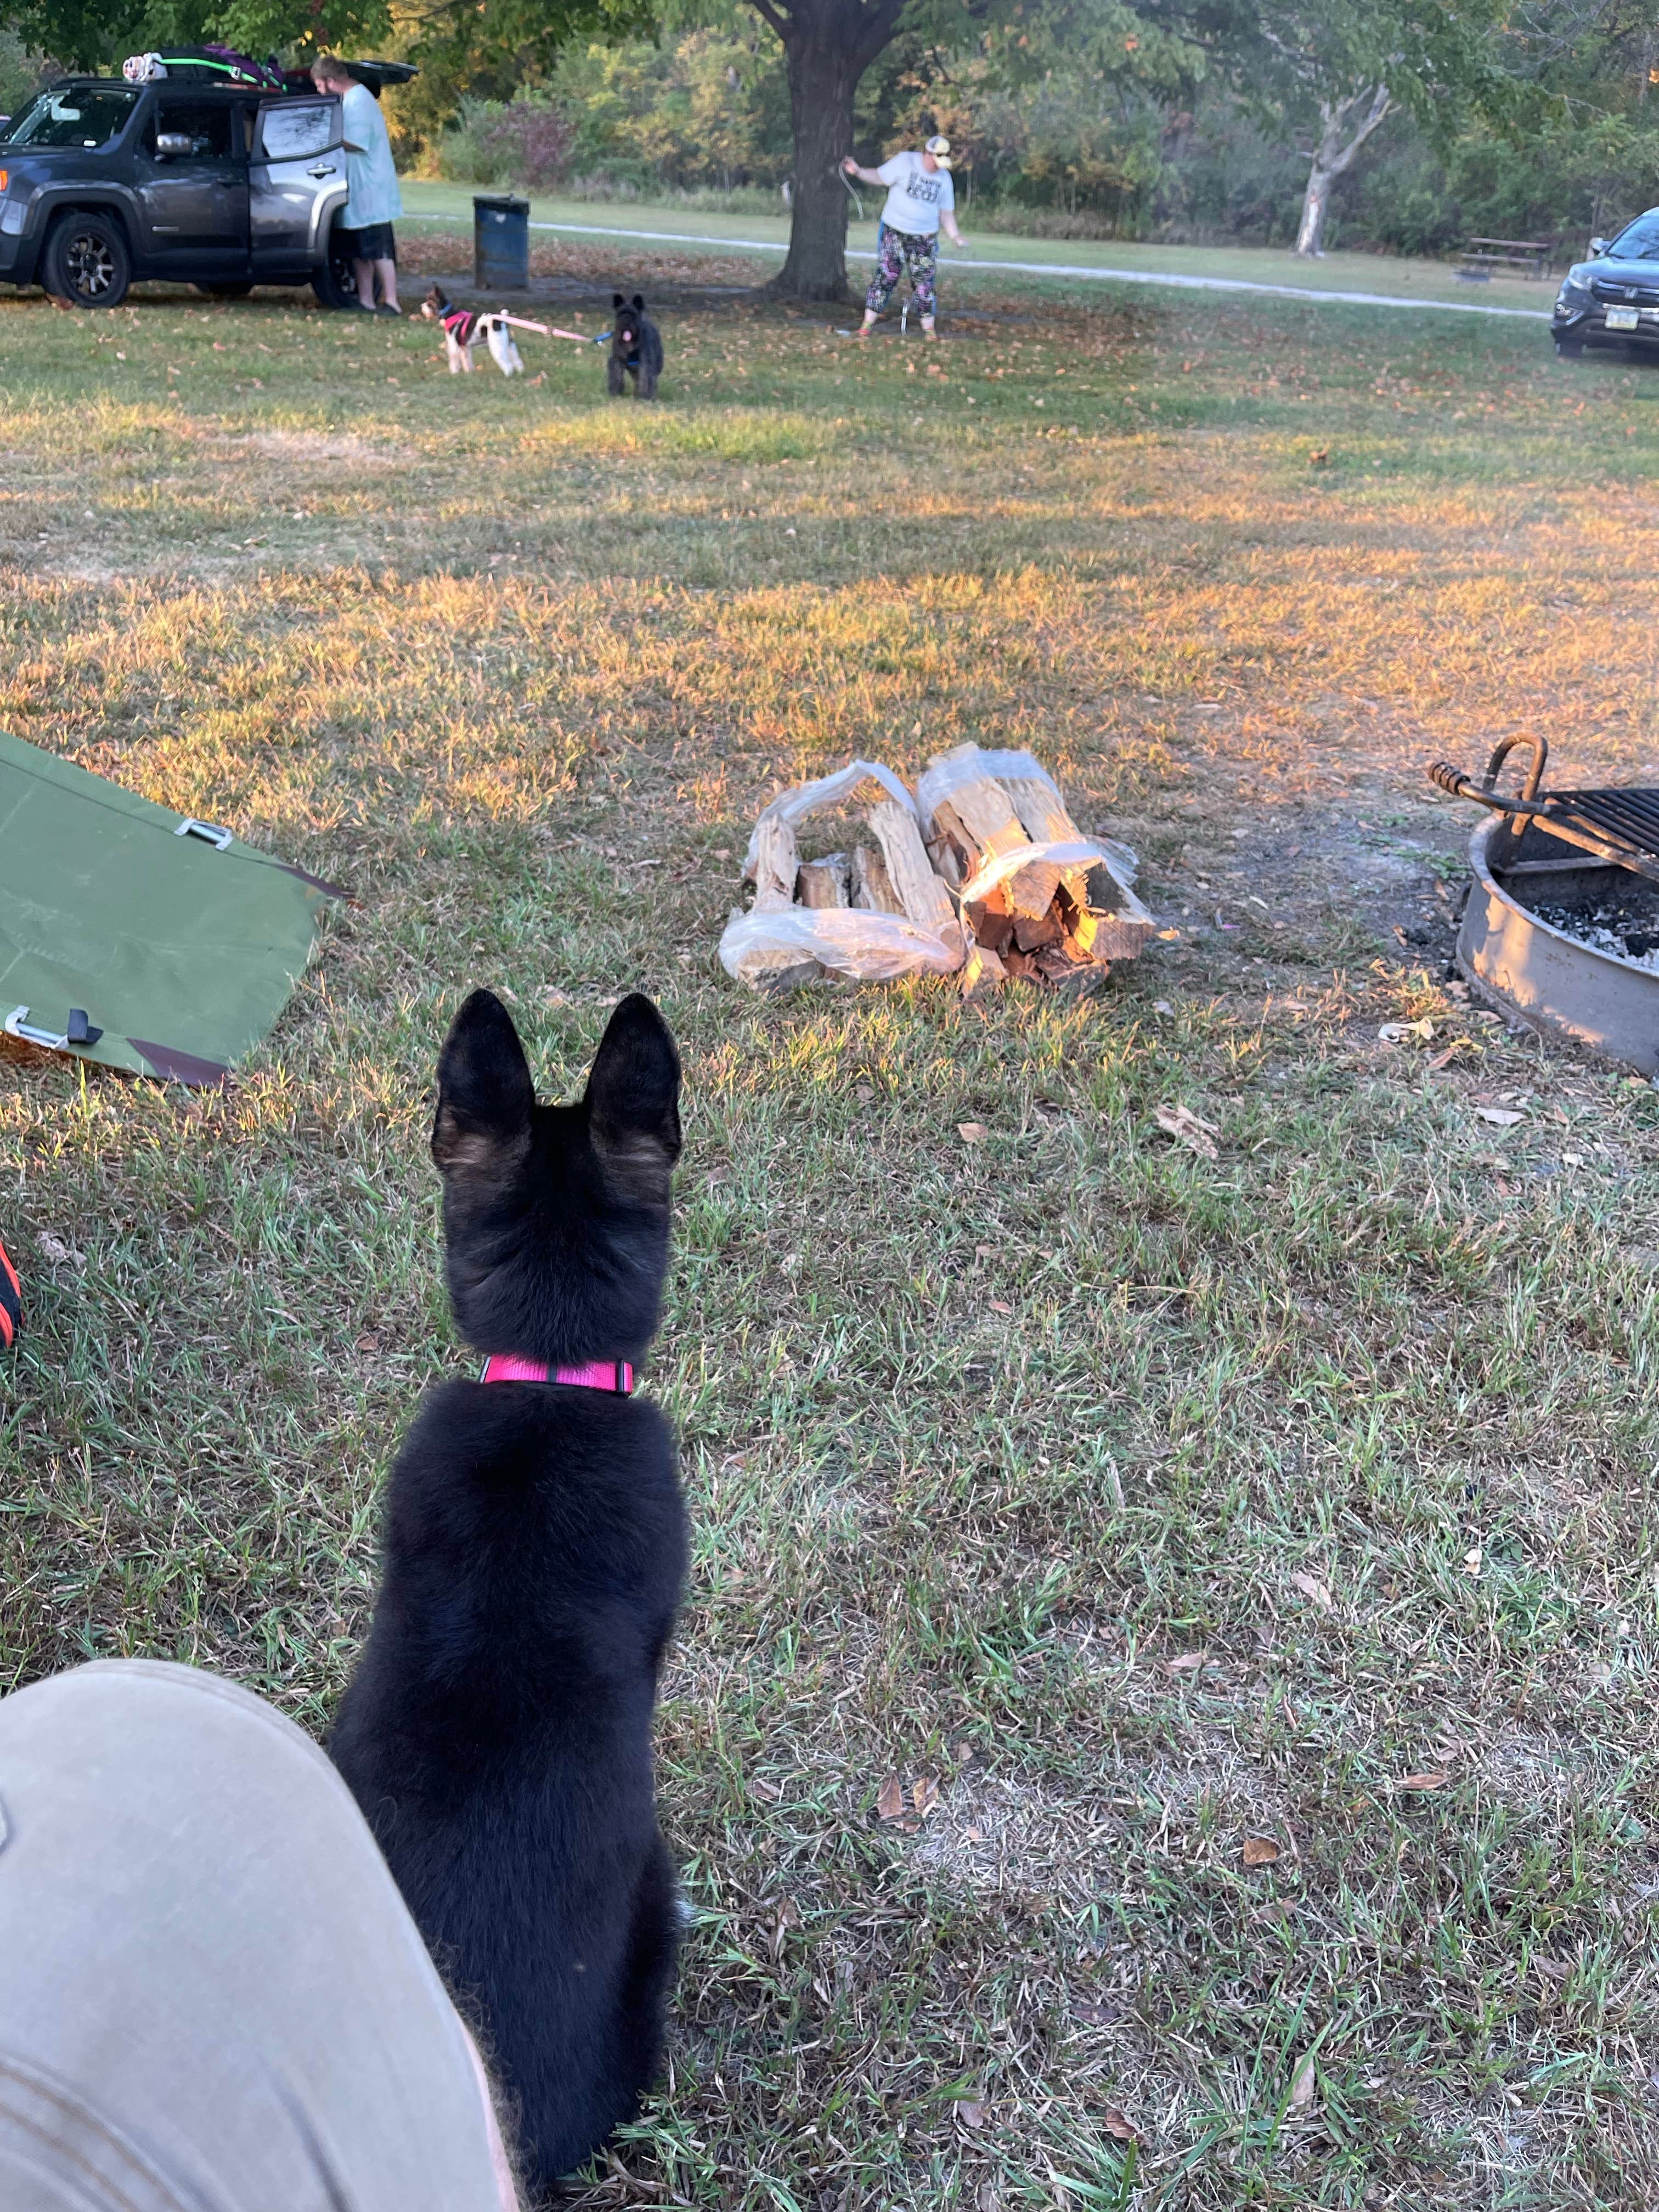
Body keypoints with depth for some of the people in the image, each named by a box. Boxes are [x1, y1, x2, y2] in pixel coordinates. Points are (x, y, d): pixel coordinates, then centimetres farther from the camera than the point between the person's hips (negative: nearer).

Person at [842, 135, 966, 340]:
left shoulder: (944, 178, 5)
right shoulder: (904, 162, -6)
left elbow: (947, 212, 10)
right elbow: (879, 177, -4)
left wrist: (955, 236, -2)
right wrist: (858, 172, -20)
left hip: (925, 238, 3)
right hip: (894, 231, -3)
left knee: (925, 281, 1)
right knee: (886, 276, -5)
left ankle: (929, 327, 8)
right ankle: (868, 323, 0)